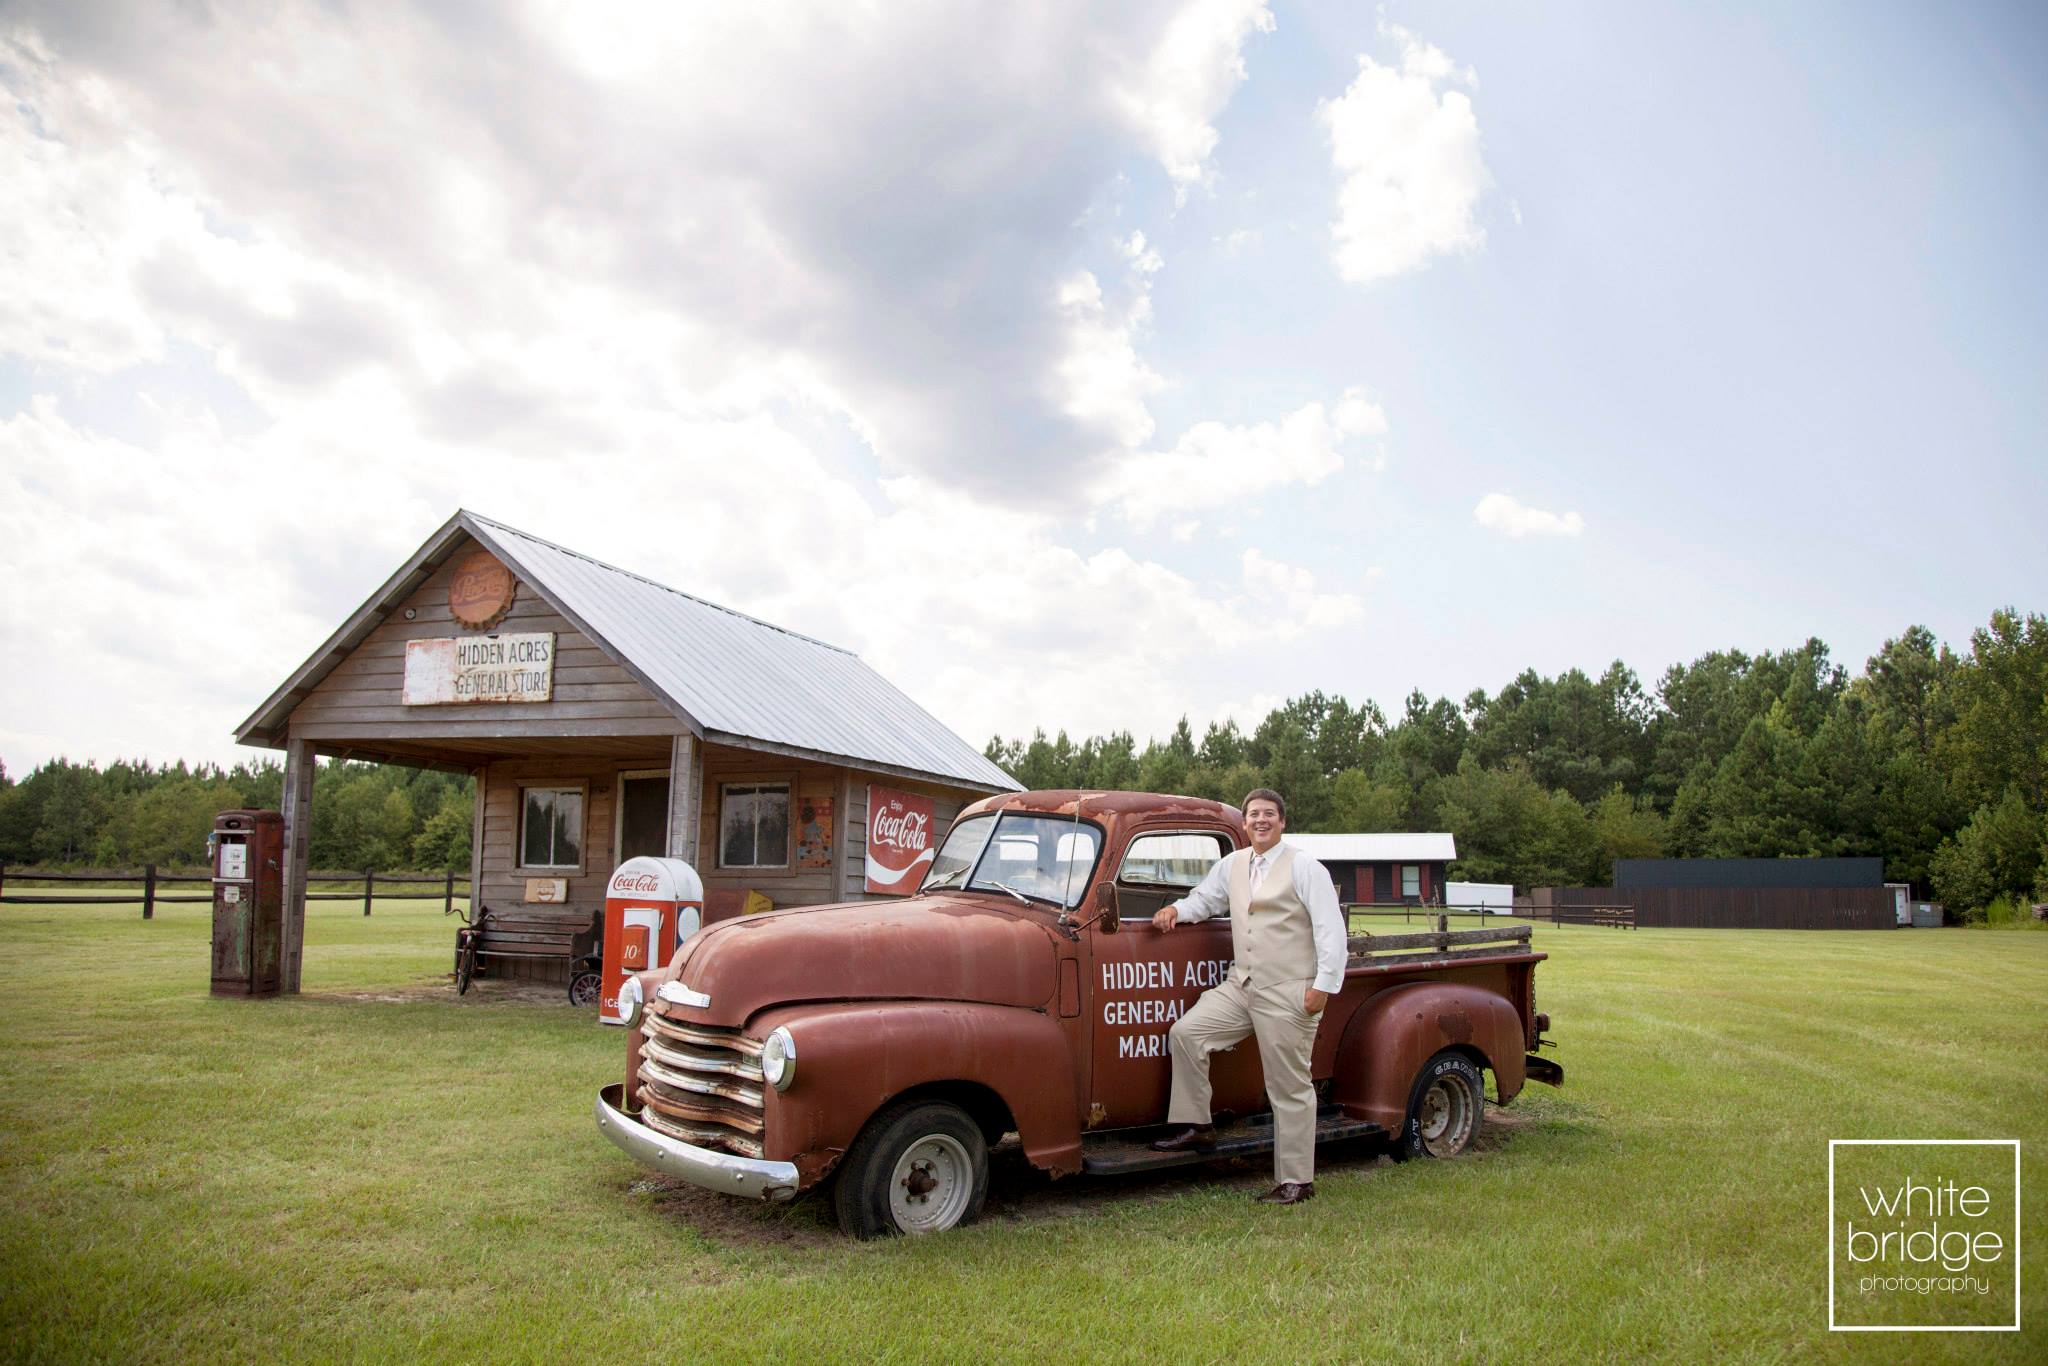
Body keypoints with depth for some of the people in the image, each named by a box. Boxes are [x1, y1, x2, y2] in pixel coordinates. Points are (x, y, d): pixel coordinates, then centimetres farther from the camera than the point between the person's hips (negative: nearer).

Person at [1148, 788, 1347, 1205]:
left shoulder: (1304, 868, -6)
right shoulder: (1232, 865, 12)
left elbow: (1331, 929, -11)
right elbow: (1204, 899, 27)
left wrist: (1323, 986, -16)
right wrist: (1176, 909, 5)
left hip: (1289, 994, -6)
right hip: (1240, 987, 6)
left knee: (1290, 1088, 0)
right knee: (1184, 1032, -7)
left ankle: (1296, 1181, 11)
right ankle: (1198, 1127, 6)